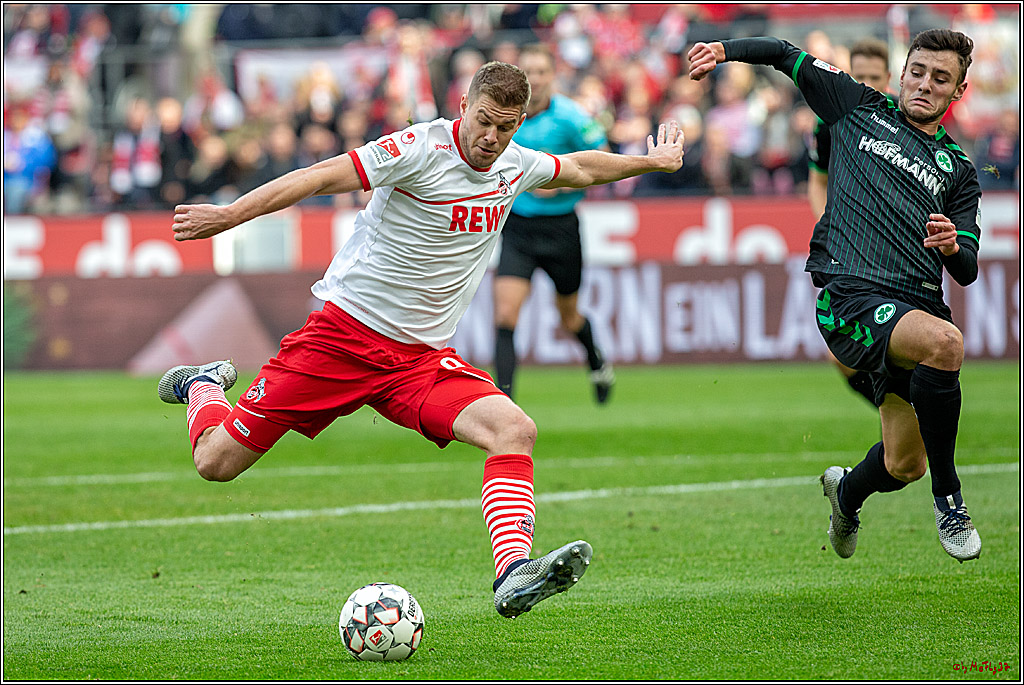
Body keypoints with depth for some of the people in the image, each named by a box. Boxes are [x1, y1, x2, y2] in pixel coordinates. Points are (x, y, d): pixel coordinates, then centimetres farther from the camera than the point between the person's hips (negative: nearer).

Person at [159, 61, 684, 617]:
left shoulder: (515, 165, 6)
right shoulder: (421, 149, -15)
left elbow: (579, 167, 29)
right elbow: (320, 177, -19)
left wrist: (652, 161, 36)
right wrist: (228, 216, -25)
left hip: (422, 358, 5)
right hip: (342, 336, -5)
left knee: (515, 430, -23)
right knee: (217, 460, -3)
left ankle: (513, 577, -35)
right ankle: (204, 387, 32)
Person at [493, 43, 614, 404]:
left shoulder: (570, 117, -13)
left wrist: (560, 184, -18)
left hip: (560, 227, -2)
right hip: (515, 226, 2)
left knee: (569, 317, 17)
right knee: (504, 315, -16)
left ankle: (598, 363, 49)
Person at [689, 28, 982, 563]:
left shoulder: (958, 171, 19)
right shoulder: (860, 108, 14)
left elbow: (967, 272, 13)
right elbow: (787, 55, 20)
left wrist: (953, 246, -11)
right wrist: (725, 49, 2)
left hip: (920, 306, 5)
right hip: (850, 294, -4)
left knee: (904, 465, 3)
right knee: (944, 341, -36)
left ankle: (847, 492, 42)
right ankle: (948, 498, -20)